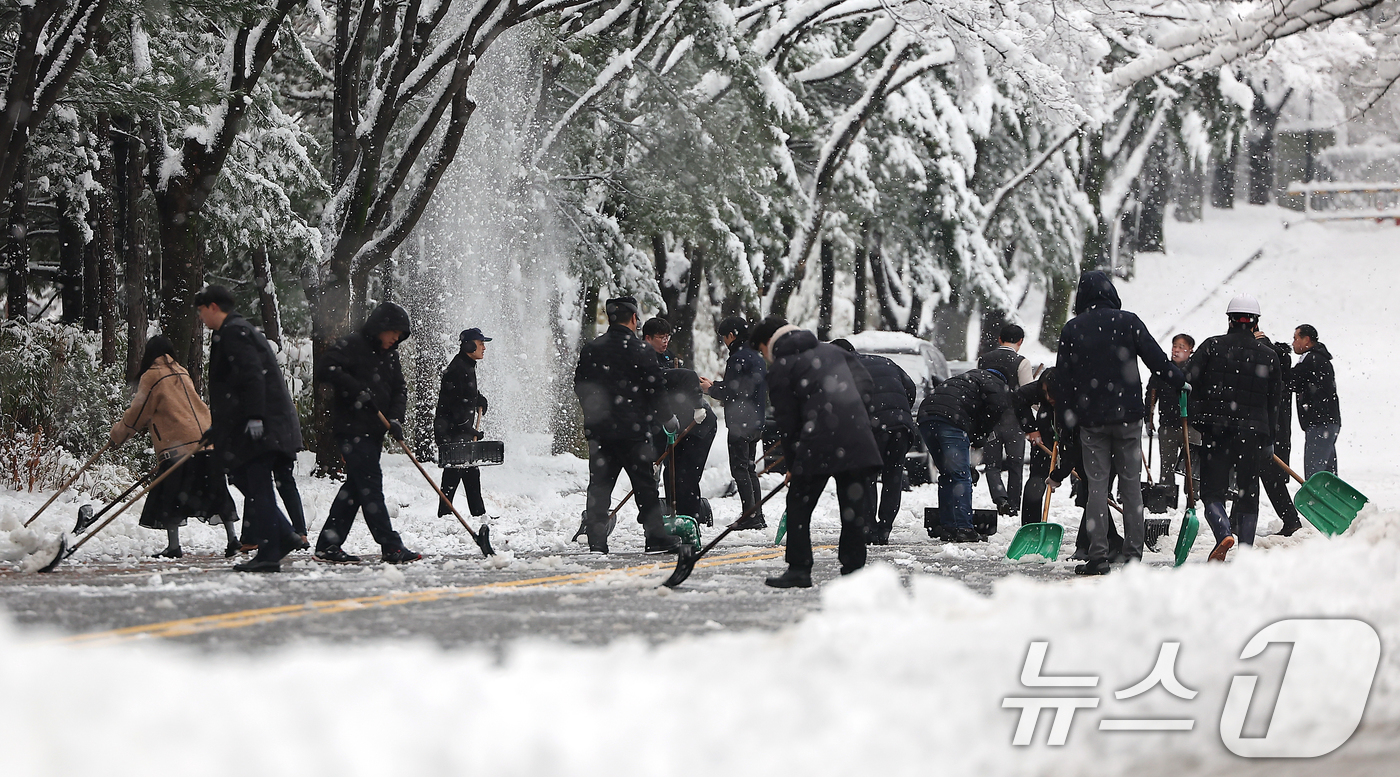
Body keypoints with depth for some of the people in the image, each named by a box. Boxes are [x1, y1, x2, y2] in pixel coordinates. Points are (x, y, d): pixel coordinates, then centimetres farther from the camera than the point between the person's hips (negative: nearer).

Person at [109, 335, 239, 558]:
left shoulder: (151, 377, 1)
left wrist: (117, 435, 19)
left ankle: (173, 546, -8)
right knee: (216, 492, 11)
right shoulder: (181, 374, 21)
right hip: (206, 438, 7)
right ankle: (232, 538, 8)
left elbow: (137, 414, 5)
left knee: (169, 497, -2)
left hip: (177, 444, -6)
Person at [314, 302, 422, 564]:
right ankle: (391, 547, -16)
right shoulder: (351, 346, -9)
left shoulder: (389, 355, 16)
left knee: (355, 486, 8)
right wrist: (358, 390, -22)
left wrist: (395, 418, -5)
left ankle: (328, 545, 12)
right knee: (370, 483, -12)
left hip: (374, 430, 9)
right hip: (351, 427, -9)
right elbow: (326, 371, -19)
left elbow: (399, 388, 13)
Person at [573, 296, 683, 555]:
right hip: (633, 429, -4)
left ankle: (596, 539, 2)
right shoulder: (640, 350, -9)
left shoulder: (590, 350, 6)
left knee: (599, 484, 7)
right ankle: (656, 538, 3)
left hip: (599, 429, 4)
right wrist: (668, 419, 6)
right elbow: (657, 388, -8)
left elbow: (580, 387, 14)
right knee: (645, 485, 2)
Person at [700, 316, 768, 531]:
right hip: (756, 422, 9)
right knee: (749, 468, 15)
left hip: (740, 422, -9)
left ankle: (750, 516, -11)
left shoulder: (738, 359, -15)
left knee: (739, 468, -6)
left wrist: (711, 389, 1)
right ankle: (757, 516, 14)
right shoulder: (758, 357, 15)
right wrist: (716, 385, 19)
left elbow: (730, 392, -18)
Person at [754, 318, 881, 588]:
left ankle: (799, 569, 3)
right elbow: (866, 383, 17)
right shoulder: (830, 350, 21)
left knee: (799, 506, 6)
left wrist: (792, 463, 10)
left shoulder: (780, 369, 4)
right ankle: (854, 568, 10)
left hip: (819, 444, -5)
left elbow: (786, 421, 2)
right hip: (858, 440, 5)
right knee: (853, 506, 11)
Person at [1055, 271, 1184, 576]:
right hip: (1127, 414, 0)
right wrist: (1181, 381, 16)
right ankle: (1133, 553, 6)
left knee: (1097, 484, 2)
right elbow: (1156, 358, -1)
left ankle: (1098, 556, -3)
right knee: (1131, 483, 6)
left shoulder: (1071, 330, 1)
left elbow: (1063, 380, 2)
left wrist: (1066, 422, 8)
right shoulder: (1127, 322, -2)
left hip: (1090, 418, 0)